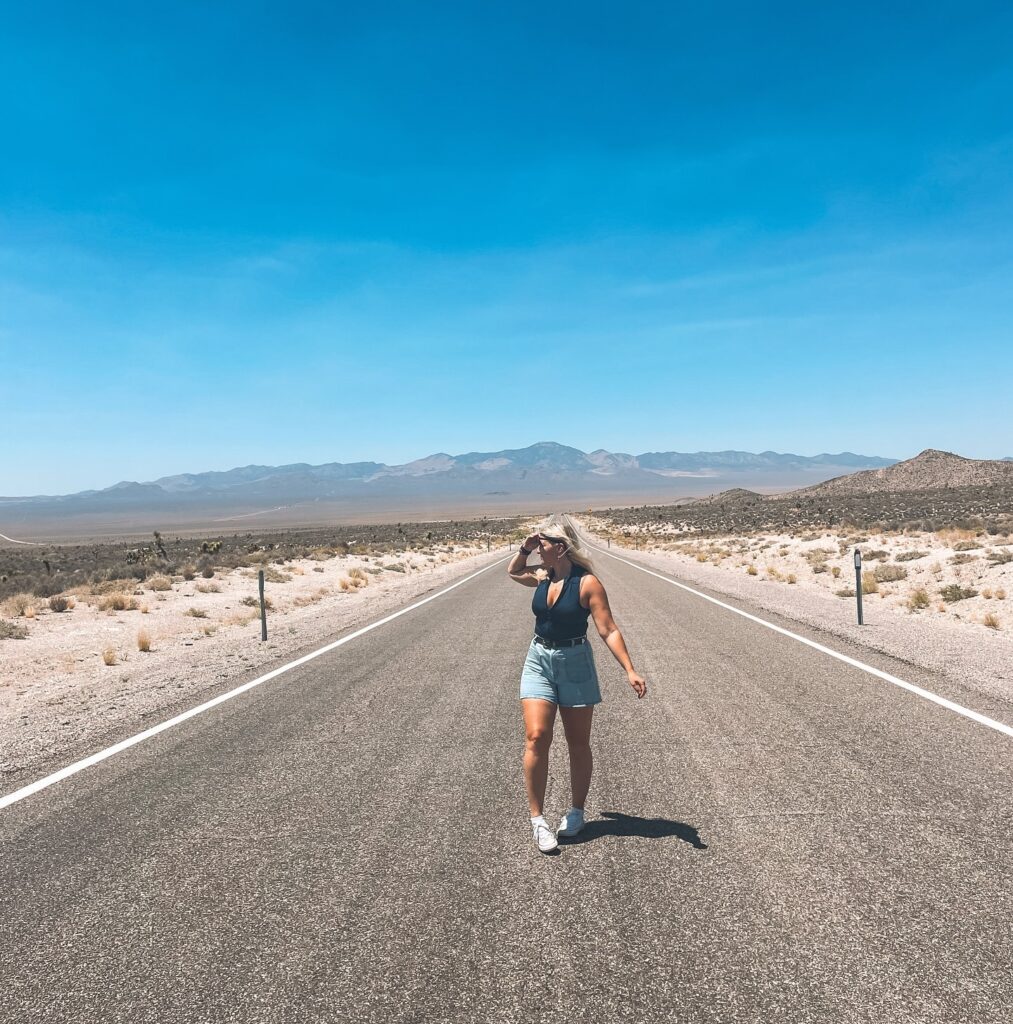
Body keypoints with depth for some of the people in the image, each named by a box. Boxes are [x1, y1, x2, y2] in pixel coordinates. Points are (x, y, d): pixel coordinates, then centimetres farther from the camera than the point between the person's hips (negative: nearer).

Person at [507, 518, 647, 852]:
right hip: (539, 661, 4)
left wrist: (630, 671, -22)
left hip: (575, 664, -4)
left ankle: (576, 813, 27)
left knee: (578, 744, 10)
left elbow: (609, 630, -15)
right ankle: (537, 818, 0)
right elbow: (513, 572, 24)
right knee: (537, 738, -9)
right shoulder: (543, 577, 3)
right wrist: (525, 549, 6)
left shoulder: (587, 583, -14)